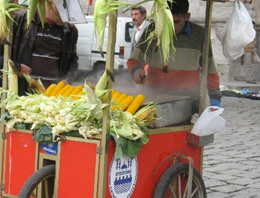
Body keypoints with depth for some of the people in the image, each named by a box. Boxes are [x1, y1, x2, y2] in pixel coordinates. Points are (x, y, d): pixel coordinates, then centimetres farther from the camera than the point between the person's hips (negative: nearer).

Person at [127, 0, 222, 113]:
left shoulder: (199, 35, 3)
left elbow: (210, 70, 12)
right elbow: (134, 60, 8)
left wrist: (215, 98, 6)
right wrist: (136, 70, -14)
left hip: (190, 101, 0)